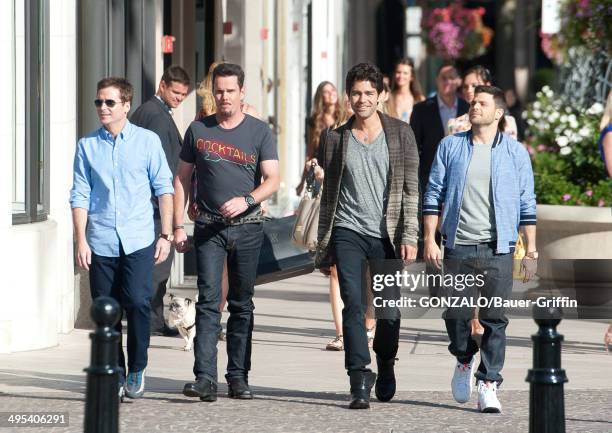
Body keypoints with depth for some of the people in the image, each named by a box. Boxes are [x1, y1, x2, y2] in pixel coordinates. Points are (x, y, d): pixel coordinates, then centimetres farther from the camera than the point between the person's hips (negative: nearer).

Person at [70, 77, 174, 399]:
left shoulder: (147, 141, 4)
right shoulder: (87, 145, 7)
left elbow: (163, 188, 7)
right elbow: (80, 195, 7)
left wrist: (166, 234, 2)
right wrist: (81, 240, 0)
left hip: (138, 240, -2)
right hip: (100, 243, 2)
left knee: (138, 303, -14)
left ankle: (136, 369, 3)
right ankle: (114, 376, 13)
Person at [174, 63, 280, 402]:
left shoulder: (259, 132, 3)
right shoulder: (198, 130, 7)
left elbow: (272, 180, -3)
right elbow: (181, 179, 10)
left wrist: (246, 200, -21)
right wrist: (178, 226, 3)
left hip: (247, 226, 1)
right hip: (209, 227, 0)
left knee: (242, 304, 6)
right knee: (209, 301, -11)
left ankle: (238, 377, 12)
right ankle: (205, 378, -18)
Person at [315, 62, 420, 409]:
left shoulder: (400, 133, 4)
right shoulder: (337, 139, 9)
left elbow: (411, 189, 1)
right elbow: (329, 195, 14)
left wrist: (409, 237, -9)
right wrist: (323, 249, 12)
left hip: (388, 236, -1)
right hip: (348, 233, 1)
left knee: (389, 312, 4)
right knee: (353, 306, -14)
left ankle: (385, 367, 31)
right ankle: (360, 383, -15)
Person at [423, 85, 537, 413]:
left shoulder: (515, 152, 6)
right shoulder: (450, 147, 8)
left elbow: (527, 204, 7)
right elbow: (433, 195, 8)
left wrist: (531, 251, 1)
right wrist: (429, 240, -1)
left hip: (497, 250, -1)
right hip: (457, 247, 1)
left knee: (495, 319, -4)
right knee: (456, 314, 4)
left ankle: (488, 385, 0)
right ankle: (464, 360, 32)